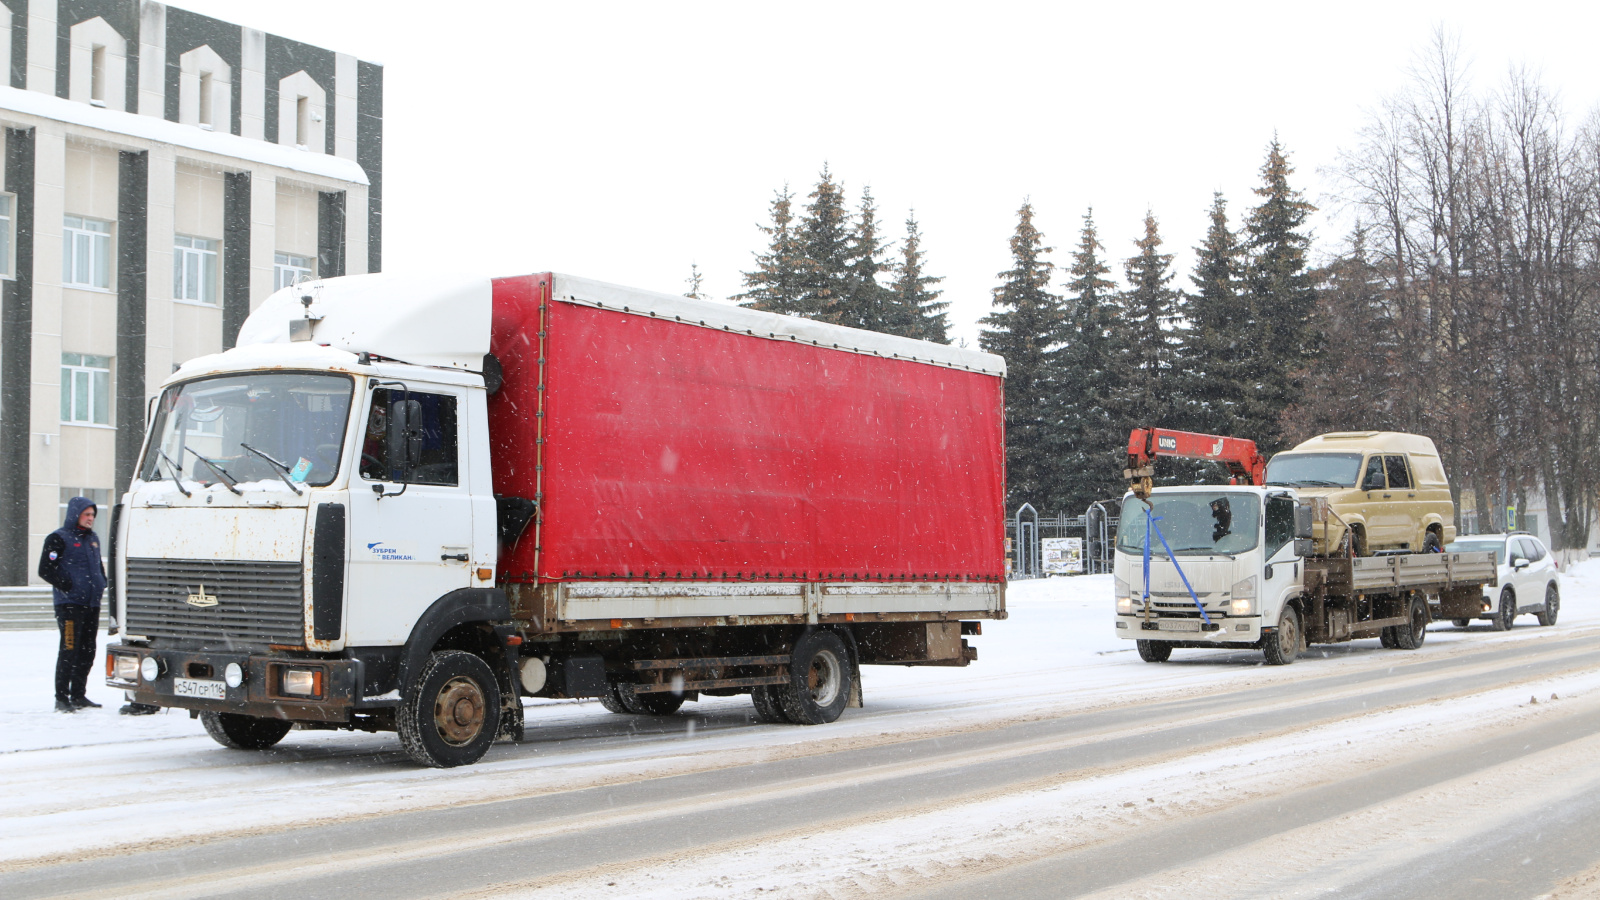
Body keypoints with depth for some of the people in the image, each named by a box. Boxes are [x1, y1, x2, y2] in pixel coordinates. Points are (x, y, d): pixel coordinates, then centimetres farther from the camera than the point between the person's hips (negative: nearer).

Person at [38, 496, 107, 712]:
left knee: (88, 652, 9)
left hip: (92, 605, 7)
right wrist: (67, 587, -11)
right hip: (70, 605, -7)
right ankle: (61, 698, -5)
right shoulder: (59, 538, -5)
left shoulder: (92, 538, 18)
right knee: (69, 651, -9)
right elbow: (45, 570, -10)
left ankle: (78, 695, 18)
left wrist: (102, 583, 13)